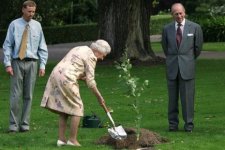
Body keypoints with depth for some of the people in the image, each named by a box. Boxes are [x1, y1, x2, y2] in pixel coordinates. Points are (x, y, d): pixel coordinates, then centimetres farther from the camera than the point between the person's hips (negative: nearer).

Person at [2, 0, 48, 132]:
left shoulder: (37, 26, 6)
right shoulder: (14, 25, 0)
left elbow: (42, 48, 8)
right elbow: (7, 45, 0)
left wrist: (42, 65, 0)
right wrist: (8, 64, -8)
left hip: (31, 63, 2)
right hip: (17, 62, -2)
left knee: (28, 95, 3)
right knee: (16, 95, -4)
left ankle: (25, 124, 9)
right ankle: (14, 125, 1)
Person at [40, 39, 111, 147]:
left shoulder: (80, 49, 23)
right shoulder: (91, 57, -4)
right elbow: (90, 82, -5)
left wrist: (84, 78, 12)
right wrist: (99, 97, 4)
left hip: (55, 74, 9)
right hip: (66, 79, -9)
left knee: (64, 109, 15)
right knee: (77, 108, 2)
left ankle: (61, 139, 12)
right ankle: (72, 140, 2)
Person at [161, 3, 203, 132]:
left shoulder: (195, 28, -1)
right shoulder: (167, 29, 5)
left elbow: (198, 47, 8)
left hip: (187, 67, -2)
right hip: (172, 67, 2)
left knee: (188, 96, -2)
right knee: (172, 97, 4)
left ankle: (189, 124, 4)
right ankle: (173, 123, 10)